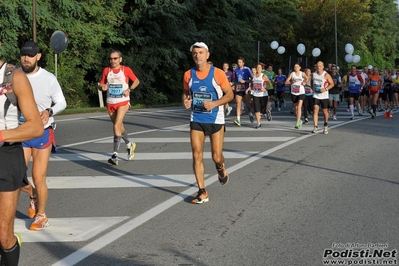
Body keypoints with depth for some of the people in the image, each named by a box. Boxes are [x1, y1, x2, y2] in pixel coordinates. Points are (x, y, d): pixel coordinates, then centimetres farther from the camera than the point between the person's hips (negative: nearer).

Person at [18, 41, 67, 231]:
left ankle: (41, 216, 25)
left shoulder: (49, 78, -9)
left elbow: (61, 102, 1)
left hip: (42, 134, -2)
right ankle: (33, 196, 33)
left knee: (39, 179, 2)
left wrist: (49, 111, -19)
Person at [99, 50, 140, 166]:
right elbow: (100, 84, 10)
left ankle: (115, 155, -21)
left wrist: (129, 89, -10)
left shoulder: (126, 70, -5)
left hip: (123, 102, -4)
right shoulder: (106, 70, 3)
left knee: (117, 126, -19)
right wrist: (102, 87, -14)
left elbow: (136, 81, 7)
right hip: (110, 103, 4)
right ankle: (129, 145, 43)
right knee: (119, 127, 16)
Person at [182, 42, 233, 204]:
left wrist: (214, 103, -20)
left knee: (216, 156, 1)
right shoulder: (188, 75, 0)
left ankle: (221, 168, 39)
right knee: (197, 156, -5)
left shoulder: (218, 73, -10)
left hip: (215, 120, -3)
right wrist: (185, 101, -7)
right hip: (196, 120, 3)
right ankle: (202, 192, 3)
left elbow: (230, 94, -5)